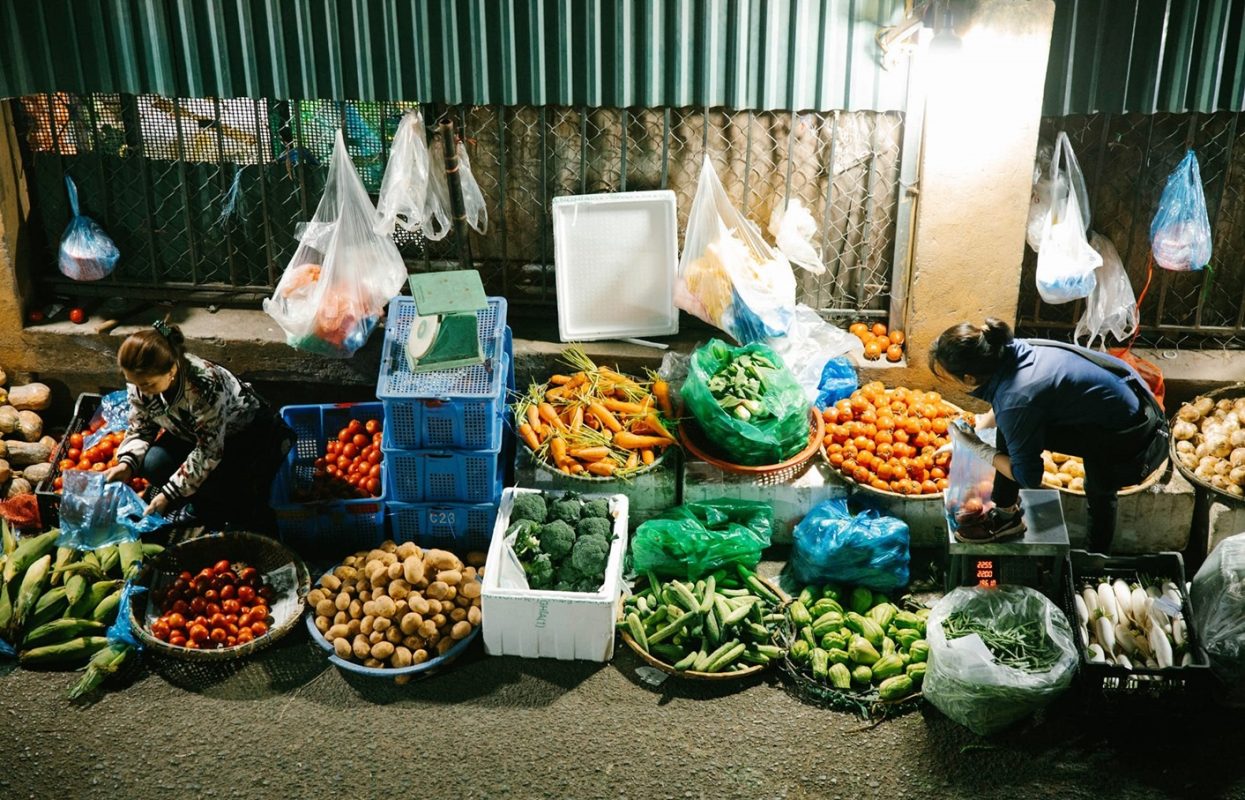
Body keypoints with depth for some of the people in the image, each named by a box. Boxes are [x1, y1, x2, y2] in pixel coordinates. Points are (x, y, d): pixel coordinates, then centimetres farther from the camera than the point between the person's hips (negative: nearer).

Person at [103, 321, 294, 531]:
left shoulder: (205, 386, -38)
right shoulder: (141, 380, -19)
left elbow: (208, 452, -30)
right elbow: (140, 427, -3)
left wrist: (169, 494, -29)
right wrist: (127, 464, -23)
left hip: (246, 433, -6)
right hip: (191, 433, 6)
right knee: (153, 464, -23)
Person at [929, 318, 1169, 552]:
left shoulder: (1016, 400, -33)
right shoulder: (1011, 351, -6)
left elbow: (1029, 477, -19)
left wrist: (979, 449, -8)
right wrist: (973, 433, 26)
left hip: (1132, 449, -10)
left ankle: (1005, 515, 5)